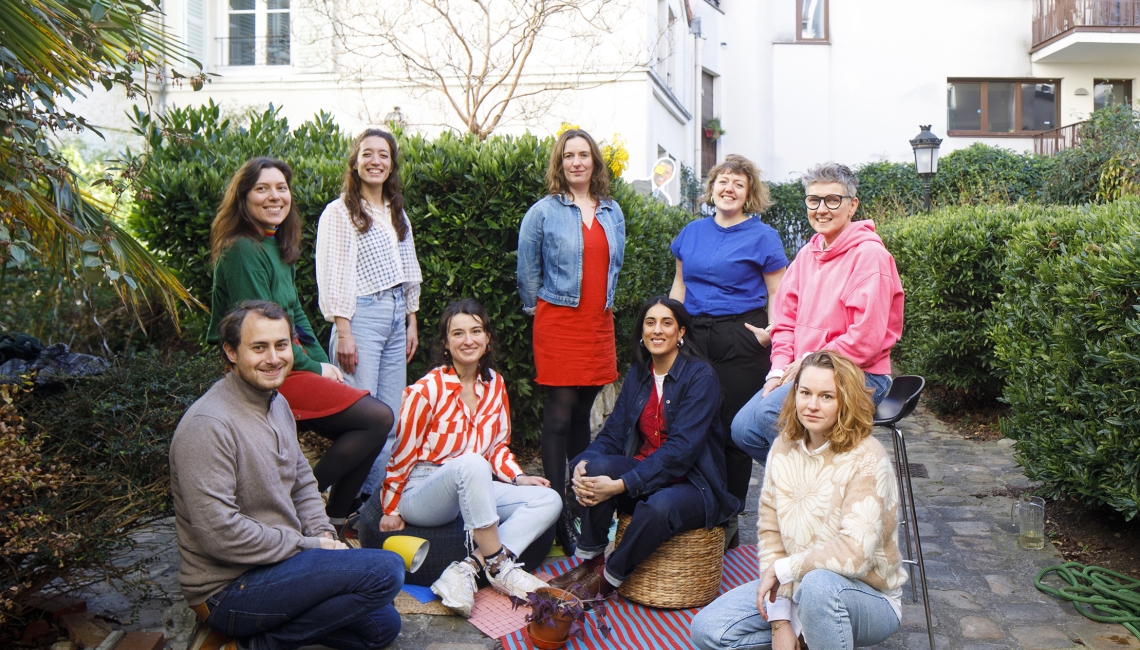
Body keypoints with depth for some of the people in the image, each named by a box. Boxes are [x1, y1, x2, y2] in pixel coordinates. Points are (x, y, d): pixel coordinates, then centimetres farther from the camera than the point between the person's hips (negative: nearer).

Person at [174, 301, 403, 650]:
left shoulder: (277, 403, 8)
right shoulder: (208, 425, -22)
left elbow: (302, 481, 18)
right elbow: (221, 533, -26)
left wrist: (324, 536, 0)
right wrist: (308, 547, -18)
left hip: (280, 560, 9)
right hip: (228, 589, -9)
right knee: (387, 570, -20)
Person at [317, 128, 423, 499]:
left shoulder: (397, 213, 18)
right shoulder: (339, 212, -2)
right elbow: (331, 277, -7)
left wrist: (411, 322, 17)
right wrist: (343, 332, -14)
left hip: (396, 315, 7)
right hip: (361, 315, -6)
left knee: (392, 417, 4)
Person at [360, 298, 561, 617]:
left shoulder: (495, 384, 5)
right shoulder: (426, 390, -13)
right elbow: (401, 455, -6)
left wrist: (518, 478, -3)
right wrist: (390, 510, -2)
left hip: (474, 490, 7)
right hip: (421, 494, -6)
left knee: (549, 501, -14)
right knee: (471, 465, -39)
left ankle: (467, 569, -24)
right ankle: (498, 567, -26)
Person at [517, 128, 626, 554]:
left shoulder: (613, 213, 12)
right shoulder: (544, 212, -2)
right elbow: (527, 269, 3)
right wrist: (538, 309, 6)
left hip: (599, 323, 4)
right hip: (559, 322, -4)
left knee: (583, 412, 12)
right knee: (560, 414, -5)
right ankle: (558, 507, 0)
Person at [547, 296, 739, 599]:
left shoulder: (700, 376, -11)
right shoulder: (638, 374, 8)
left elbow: (680, 449, -21)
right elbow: (613, 433, 4)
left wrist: (621, 485, -28)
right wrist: (584, 464, -19)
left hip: (692, 485, -5)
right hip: (644, 475, 5)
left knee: (660, 506, -37)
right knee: (598, 465, -26)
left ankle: (607, 580, -13)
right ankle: (588, 563, -11)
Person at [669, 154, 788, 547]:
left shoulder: (761, 236, 0)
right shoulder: (692, 233, 14)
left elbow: (778, 293, -1)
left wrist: (771, 332, -17)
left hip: (741, 341, -4)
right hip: (695, 338, 5)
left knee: (734, 429, 1)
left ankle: (728, 521, 14)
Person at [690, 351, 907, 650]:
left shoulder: (866, 459, -19)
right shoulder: (784, 448, -2)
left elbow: (856, 553, -29)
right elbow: (770, 532, -5)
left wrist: (782, 569, -18)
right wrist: (779, 619, -12)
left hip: (869, 599, -5)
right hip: (796, 586, 6)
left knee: (820, 584, -39)